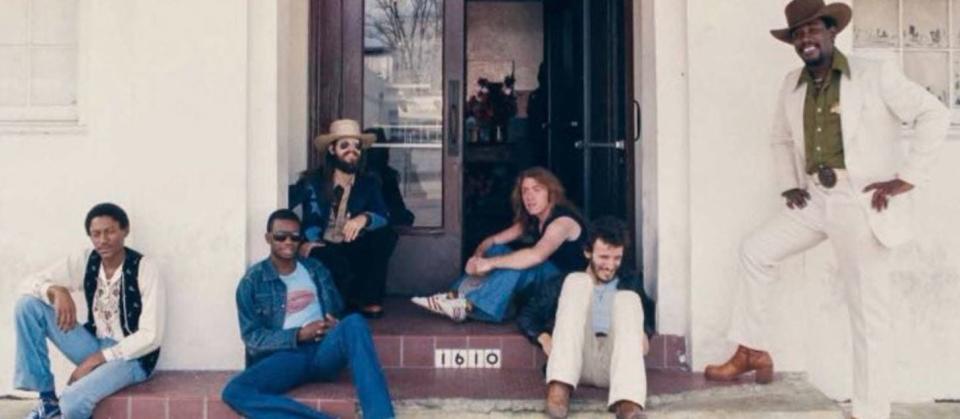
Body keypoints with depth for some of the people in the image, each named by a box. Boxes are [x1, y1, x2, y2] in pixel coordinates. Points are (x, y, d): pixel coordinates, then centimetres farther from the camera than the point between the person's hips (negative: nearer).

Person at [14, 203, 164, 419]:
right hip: (95, 345, 6)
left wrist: (97, 359, -19)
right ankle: (47, 398, -4)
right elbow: (31, 282, 0)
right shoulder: (85, 260, -3)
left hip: (131, 356, -6)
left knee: (73, 401, -35)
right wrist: (57, 291, -23)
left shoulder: (145, 268, -17)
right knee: (28, 304, -10)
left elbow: (151, 336, -18)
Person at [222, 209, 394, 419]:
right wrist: (299, 334, -13)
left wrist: (333, 324, -7)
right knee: (235, 392, -32)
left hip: (323, 350, 2)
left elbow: (337, 313, 19)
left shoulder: (316, 269, 16)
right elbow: (252, 337, 0)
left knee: (354, 322, -32)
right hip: (284, 356, -1)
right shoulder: (252, 281, 6)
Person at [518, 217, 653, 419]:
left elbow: (652, 313, 17)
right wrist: (544, 338, -3)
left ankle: (628, 402, -47)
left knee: (628, 299, -23)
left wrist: (644, 332, -6)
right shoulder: (566, 283, 25)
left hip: (615, 364, 1)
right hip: (578, 364, 0)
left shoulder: (630, 284, 29)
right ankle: (560, 387, -39)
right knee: (577, 281, -17)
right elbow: (526, 316, 18)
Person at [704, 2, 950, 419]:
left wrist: (907, 178, -15)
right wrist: (789, 184, 10)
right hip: (815, 199, 6)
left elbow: (934, 114, -10)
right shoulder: (792, 85, 9)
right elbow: (782, 138, 24)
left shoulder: (876, 75, -8)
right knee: (755, 251, 5)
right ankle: (752, 351, 17)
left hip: (864, 203, -6)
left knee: (868, 311, -2)